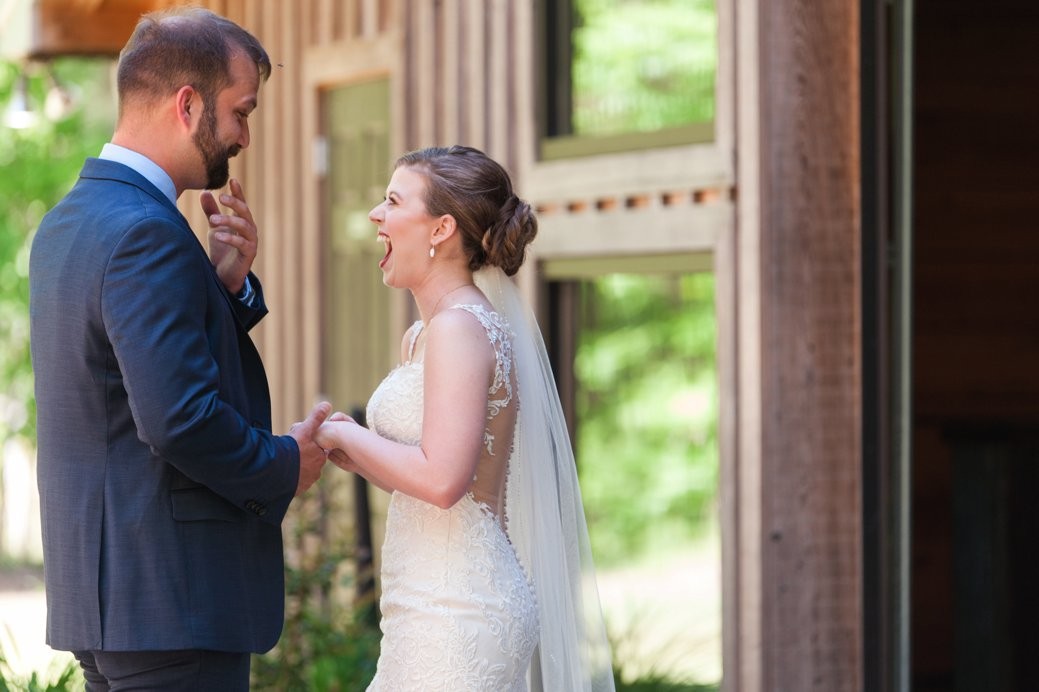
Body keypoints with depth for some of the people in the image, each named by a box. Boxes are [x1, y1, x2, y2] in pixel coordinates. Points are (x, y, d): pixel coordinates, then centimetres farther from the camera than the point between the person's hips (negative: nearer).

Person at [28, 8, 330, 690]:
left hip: (101, 588, 10)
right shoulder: (146, 234, -18)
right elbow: (179, 419, -25)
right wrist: (284, 467, -9)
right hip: (173, 602, -10)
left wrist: (228, 284, 3)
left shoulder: (65, 224, 13)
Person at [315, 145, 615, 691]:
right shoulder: (419, 336, 16)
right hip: (437, 610, 9)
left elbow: (441, 480, -23)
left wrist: (345, 435, -11)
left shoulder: (461, 327, -13)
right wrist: (353, 453, 5)